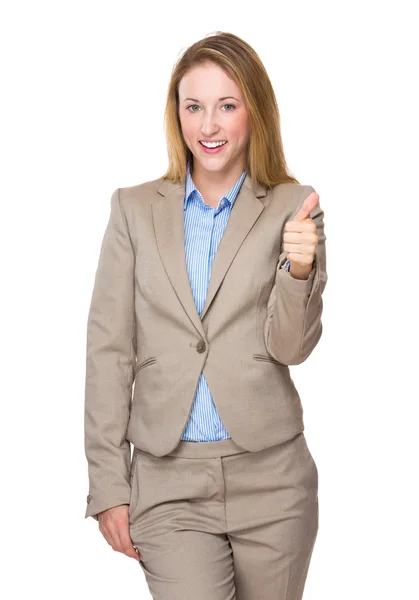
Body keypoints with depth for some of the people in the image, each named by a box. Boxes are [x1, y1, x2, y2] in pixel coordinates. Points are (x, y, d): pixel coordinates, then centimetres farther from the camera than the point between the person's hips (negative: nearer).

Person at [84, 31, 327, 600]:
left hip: (270, 475, 1)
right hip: (169, 481, 0)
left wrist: (299, 270, -21)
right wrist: (108, 483, -1)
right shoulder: (135, 209, 3)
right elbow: (109, 350, 2)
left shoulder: (293, 207, 2)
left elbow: (291, 347, -2)